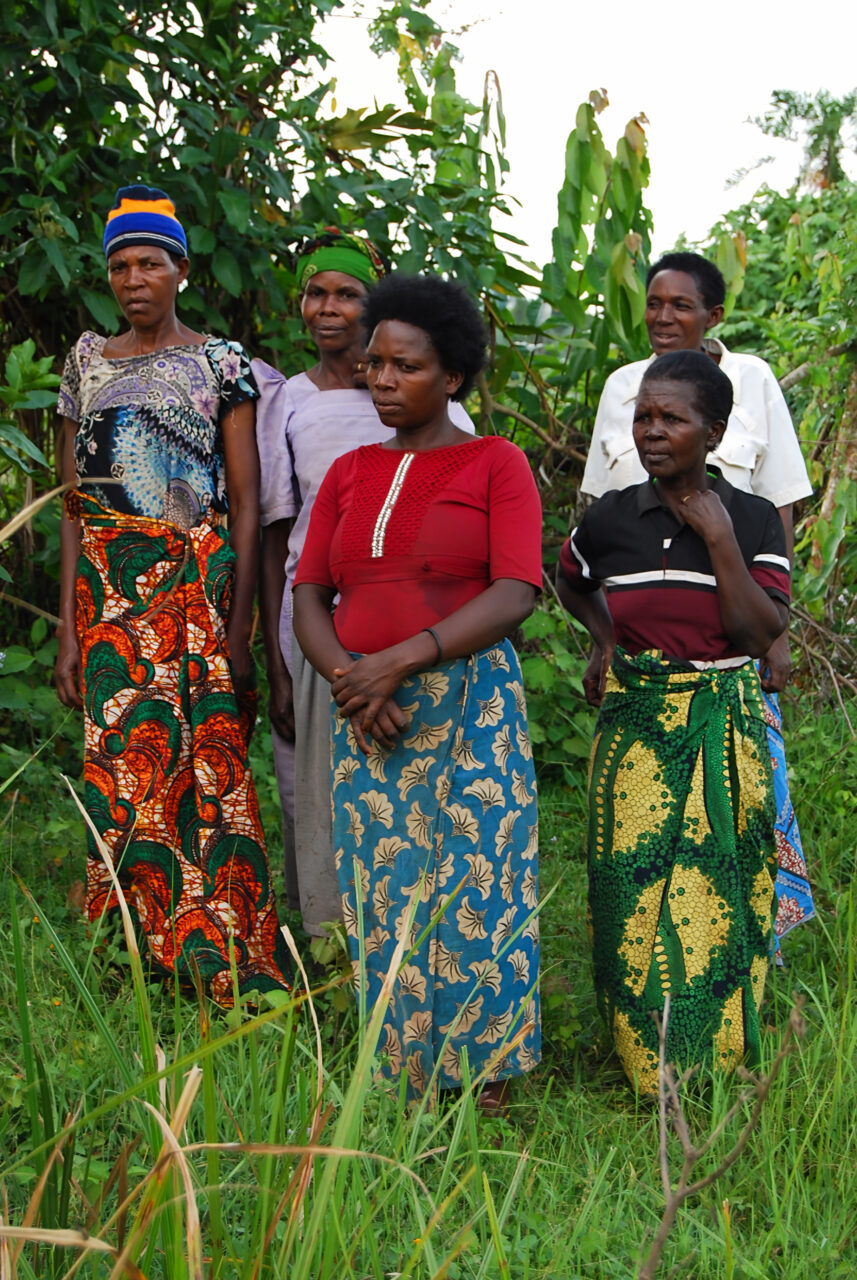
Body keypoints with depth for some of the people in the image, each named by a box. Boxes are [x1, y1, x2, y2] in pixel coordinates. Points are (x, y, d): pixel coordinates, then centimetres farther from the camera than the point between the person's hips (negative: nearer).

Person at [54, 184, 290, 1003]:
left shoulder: (221, 362, 4)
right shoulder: (88, 362, 12)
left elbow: (247, 502, 0)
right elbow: (73, 504, 10)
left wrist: (239, 626, -8)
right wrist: (69, 627, 3)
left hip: (200, 583, -2)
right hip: (109, 585, 3)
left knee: (206, 766, -7)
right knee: (121, 766, 0)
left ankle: (216, 963, 2)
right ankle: (130, 963, 9)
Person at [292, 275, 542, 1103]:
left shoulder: (496, 465, 1)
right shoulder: (348, 474, 14)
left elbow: (515, 594, -11)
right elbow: (309, 598, 9)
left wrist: (400, 661, -20)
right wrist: (345, 678, -11)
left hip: (470, 706, -4)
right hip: (369, 719, 4)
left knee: (473, 885, -3)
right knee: (383, 888, 4)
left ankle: (482, 1068, 11)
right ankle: (402, 1067, 15)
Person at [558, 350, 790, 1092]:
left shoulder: (753, 519, -1)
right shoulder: (612, 517, 5)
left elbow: (763, 633, -12)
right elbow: (569, 582, 27)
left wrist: (720, 536, -14)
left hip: (721, 724, -2)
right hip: (634, 720, 2)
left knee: (712, 886, -3)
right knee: (630, 884, 0)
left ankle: (716, 1065, 11)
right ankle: (642, 1063, 12)